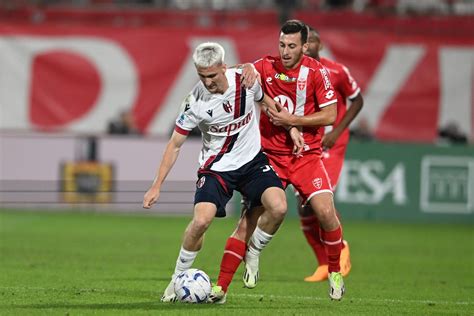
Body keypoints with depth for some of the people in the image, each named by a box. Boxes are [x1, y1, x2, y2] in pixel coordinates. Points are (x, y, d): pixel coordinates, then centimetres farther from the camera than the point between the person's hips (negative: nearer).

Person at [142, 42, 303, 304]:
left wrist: (290, 128, 10)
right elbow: (175, 144, -9)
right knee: (201, 220, -24)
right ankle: (178, 278, -1)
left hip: (252, 160, 2)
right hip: (216, 167, -2)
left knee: (278, 207, -23)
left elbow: (266, 100, 12)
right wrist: (156, 187, -10)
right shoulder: (195, 102, -18)